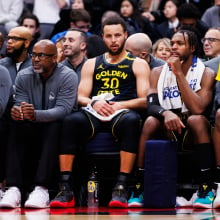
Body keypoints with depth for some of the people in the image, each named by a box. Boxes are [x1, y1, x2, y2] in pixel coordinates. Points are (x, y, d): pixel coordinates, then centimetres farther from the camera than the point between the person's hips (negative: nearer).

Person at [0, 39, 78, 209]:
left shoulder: (68, 77, -11)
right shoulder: (24, 77, 3)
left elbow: (63, 109, -22)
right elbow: (20, 104, -4)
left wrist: (36, 115, -41)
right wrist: (17, 111, -32)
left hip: (58, 127, -3)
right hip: (33, 131, 4)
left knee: (54, 126, -37)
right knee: (17, 125, -28)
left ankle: (42, 189, -45)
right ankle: (14, 189, -39)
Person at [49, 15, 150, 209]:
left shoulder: (138, 64, 15)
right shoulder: (92, 64, 24)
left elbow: (145, 100, 3)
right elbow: (81, 97, 15)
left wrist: (120, 105, -13)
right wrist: (93, 103, -9)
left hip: (122, 114, -2)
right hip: (94, 113, 2)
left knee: (131, 120, -40)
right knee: (71, 121, -33)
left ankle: (121, 187, -41)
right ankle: (66, 189, -36)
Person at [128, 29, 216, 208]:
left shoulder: (206, 73, -3)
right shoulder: (158, 72, 7)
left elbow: (198, 109, -19)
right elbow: (151, 105, -7)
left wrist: (179, 74, -18)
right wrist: (166, 113, -31)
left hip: (193, 133, -2)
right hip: (167, 131, 2)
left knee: (196, 120, -34)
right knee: (151, 121, -29)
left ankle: (206, 189, -35)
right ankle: (138, 189, -29)